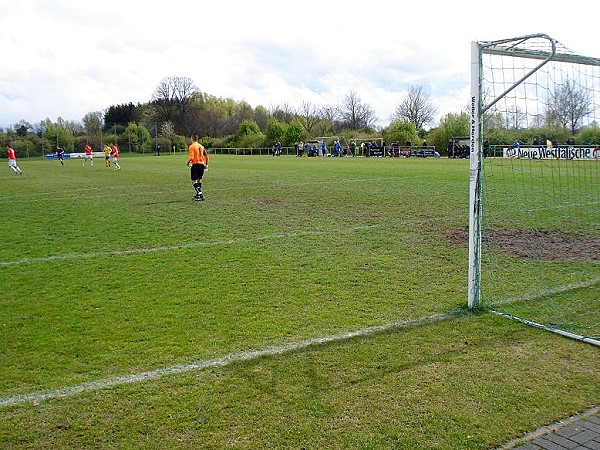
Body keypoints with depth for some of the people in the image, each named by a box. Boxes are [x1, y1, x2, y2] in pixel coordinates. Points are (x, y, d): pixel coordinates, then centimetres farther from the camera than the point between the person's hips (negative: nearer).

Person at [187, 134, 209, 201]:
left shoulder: (191, 146, -7)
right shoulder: (201, 146, 12)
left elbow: (191, 157, -16)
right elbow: (206, 156, 12)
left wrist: (188, 162, 1)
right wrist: (206, 164, 19)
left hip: (195, 164, -7)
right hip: (202, 164, 7)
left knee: (194, 181, -4)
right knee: (199, 180, 18)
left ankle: (200, 194, -17)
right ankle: (198, 194, 26)